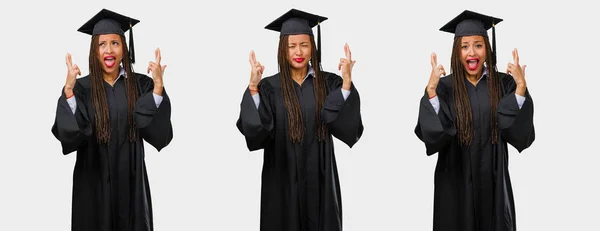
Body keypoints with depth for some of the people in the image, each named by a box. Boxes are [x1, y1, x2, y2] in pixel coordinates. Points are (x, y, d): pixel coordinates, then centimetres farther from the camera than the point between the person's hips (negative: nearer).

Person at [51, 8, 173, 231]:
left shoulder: (141, 85, 0)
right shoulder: (82, 88, -3)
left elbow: (158, 131, -11)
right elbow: (69, 135, -14)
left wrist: (158, 86, -20)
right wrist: (68, 90, -24)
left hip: (130, 179, 1)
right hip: (94, 181, -1)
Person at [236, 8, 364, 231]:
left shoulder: (329, 84, 2)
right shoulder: (270, 87, -2)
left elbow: (346, 124, -12)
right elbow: (255, 130, -14)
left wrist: (347, 83, -22)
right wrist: (252, 88, -25)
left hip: (319, 178, 1)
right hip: (283, 179, -1)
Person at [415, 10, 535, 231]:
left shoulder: (504, 84, -1)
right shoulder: (445, 87, -4)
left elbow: (519, 132, -11)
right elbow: (432, 135, -15)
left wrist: (521, 87, -20)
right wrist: (431, 90, -25)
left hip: (492, 180, 1)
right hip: (456, 181, -1)